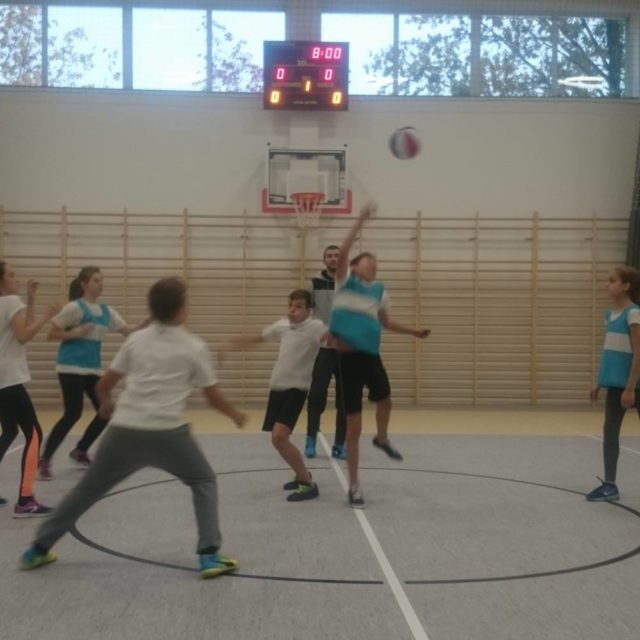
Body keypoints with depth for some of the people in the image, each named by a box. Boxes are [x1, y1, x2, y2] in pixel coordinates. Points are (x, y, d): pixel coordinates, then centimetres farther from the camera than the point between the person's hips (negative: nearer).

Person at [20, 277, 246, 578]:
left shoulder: (136, 339, 11)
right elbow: (213, 398, 7)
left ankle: (39, 548, 26)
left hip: (124, 430, 3)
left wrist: (106, 404, 40)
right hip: (167, 432, -3)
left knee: (87, 489, 18)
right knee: (204, 481, 17)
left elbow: (103, 385, 17)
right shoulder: (194, 346, 3)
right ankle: (209, 555, 4)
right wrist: (236, 414, 27)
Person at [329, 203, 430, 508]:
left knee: (384, 401, 17)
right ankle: (354, 485, 11)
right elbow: (343, 252, -17)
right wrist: (361, 220, -19)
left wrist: (413, 331, 23)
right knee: (354, 424, -1)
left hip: (370, 356, 4)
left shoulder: (379, 290, 14)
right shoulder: (345, 281, 0)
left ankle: (382, 439, 55)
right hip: (347, 356, -4)